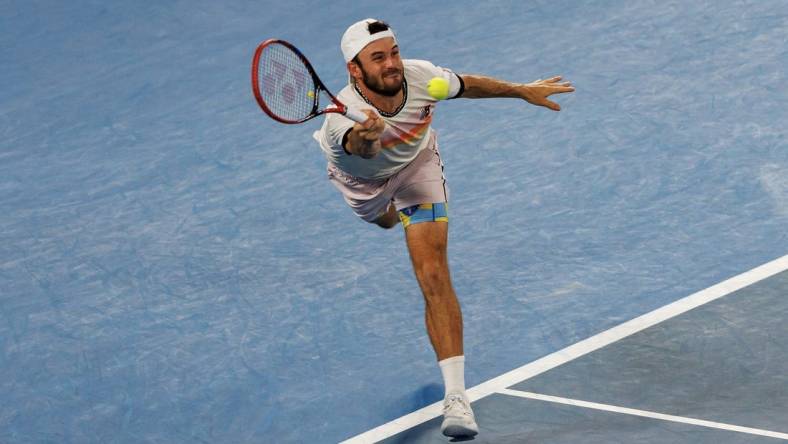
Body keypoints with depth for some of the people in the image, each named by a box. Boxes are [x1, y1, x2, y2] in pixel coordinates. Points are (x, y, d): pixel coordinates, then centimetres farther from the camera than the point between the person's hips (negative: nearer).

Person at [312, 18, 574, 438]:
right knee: (384, 219, 35)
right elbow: (362, 149, -69)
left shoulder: (419, 76, -34)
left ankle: (456, 396, -21)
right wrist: (364, 138, -93)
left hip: (416, 166, 0)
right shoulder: (343, 117, -45)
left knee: (433, 273, -17)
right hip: (362, 178, 0)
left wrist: (522, 90, 2)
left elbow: (468, 85, -11)